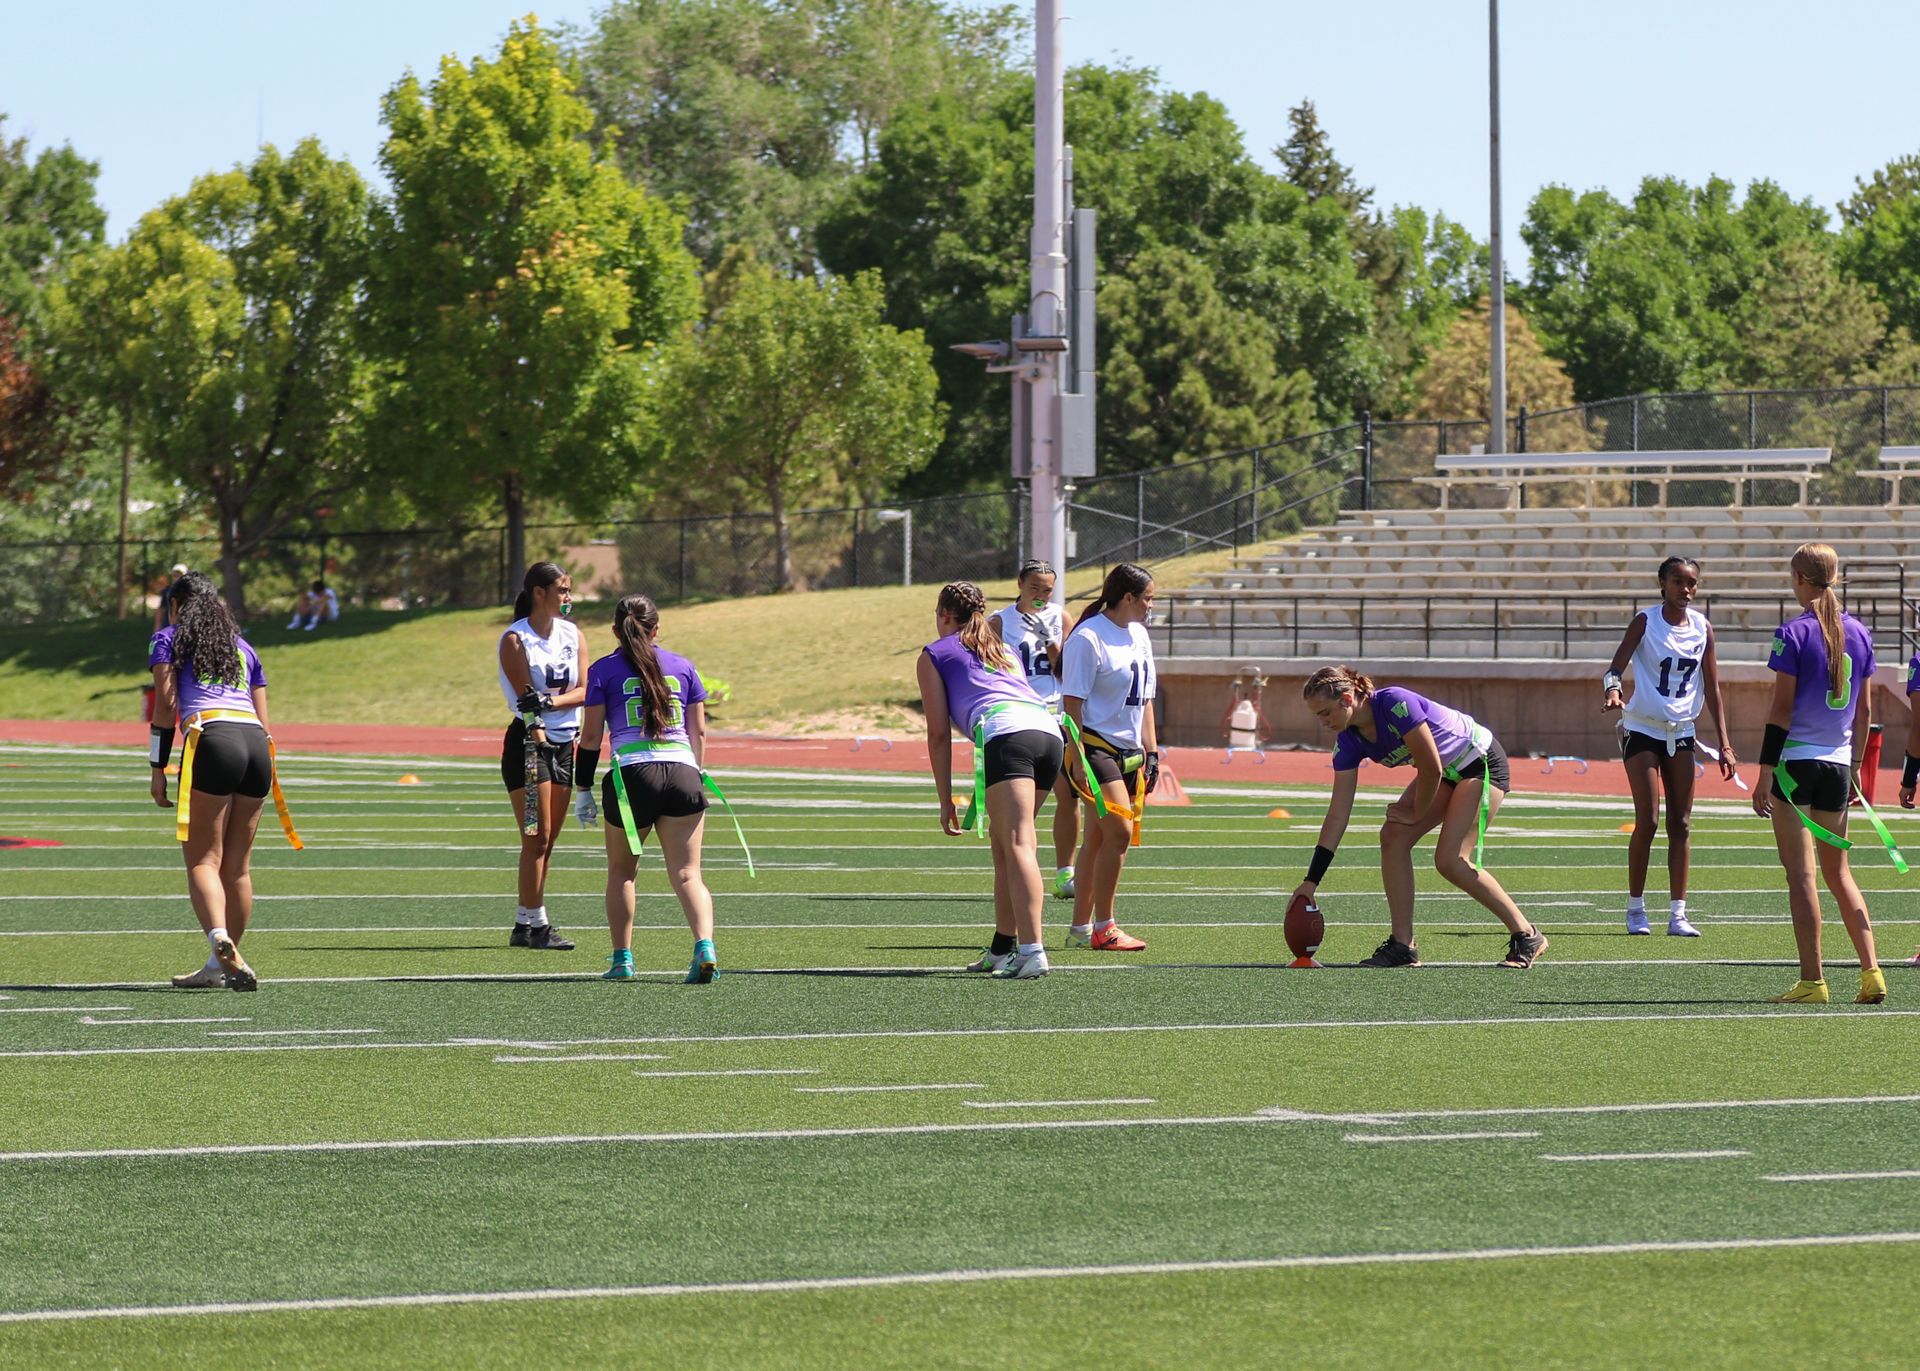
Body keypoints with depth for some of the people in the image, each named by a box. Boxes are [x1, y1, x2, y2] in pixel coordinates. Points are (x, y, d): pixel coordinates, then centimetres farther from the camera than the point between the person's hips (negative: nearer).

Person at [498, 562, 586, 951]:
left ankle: (524, 925, 13)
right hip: (529, 743, -6)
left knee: (545, 841, 7)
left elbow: (584, 691, -1)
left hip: (565, 743, 6)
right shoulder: (515, 640, -8)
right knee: (537, 838, -9)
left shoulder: (572, 634, 8)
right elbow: (526, 698, -14)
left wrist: (552, 701, -19)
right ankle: (536, 926, -7)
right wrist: (539, 741, -23)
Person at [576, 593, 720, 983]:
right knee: (687, 874, -2)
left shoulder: (604, 670, 6)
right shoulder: (682, 666, 14)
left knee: (621, 871, 17)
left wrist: (583, 789, 9)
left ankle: (622, 959, 16)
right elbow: (698, 732, 15)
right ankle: (705, 946, -23)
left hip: (631, 774, -2)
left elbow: (591, 736, 4)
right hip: (683, 772, 2)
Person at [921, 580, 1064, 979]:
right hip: (1049, 730, 6)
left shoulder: (935, 655, 19)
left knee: (1018, 845, -16)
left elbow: (939, 733, 13)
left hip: (1005, 731, -6)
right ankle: (1002, 949, 23)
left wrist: (946, 801, 15)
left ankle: (1032, 951, -29)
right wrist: (982, 794, 39)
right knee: (1003, 841, 18)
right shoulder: (1005, 651, 37)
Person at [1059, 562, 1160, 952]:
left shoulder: (1139, 636, 14)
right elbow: (1072, 701, -14)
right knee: (1119, 831, -15)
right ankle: (1103, 929, -10)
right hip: (1094, 745, -8)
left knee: (1097, 838, 9)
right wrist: (1078, 759, -19)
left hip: (1128, 752, 8)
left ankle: (1081, 928, 13)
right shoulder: (1088, 638, -12)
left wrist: (1151, 751, 18)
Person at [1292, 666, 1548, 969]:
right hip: (1446, 772, 8)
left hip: (1482, 761, -8)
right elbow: (1338, 814, -6)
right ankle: (1403, 946, -5)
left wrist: (1416, 814, -10)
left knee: (1450, 860, -16)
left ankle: (1526, 935, -4)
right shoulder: (1348, 741, -6)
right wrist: (1310, 882, -9)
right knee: (1393, 836, -10)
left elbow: (1431, 768, -26)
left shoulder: (1395, 704, -31)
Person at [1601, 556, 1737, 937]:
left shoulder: (1703, 628, 3)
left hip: (1681, 732, 4)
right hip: (1642, 729, -4)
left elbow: (1711, 689, 7)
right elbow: (1616, 665, -18)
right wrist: (1612, 689, -41)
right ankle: (1635, 909, 5)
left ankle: (1677, 913, 1)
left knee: (1681, 824, 0)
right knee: (1647, 822, -8)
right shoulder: (1646, 622, -7)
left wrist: (1724, 744, 2)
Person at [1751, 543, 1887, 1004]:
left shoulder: (1794, 633, -9)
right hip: (1838, 761, 6)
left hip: (1796, 758, -6)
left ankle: (1812, 980, -5)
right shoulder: (1858, 632, 8)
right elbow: (1864, 710, 12)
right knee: (1837, 870, 15)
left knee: (1800, 871, -2)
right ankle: (1871, 971, 5)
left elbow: (1782, 708, -11)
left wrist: (1766, 772, -9)